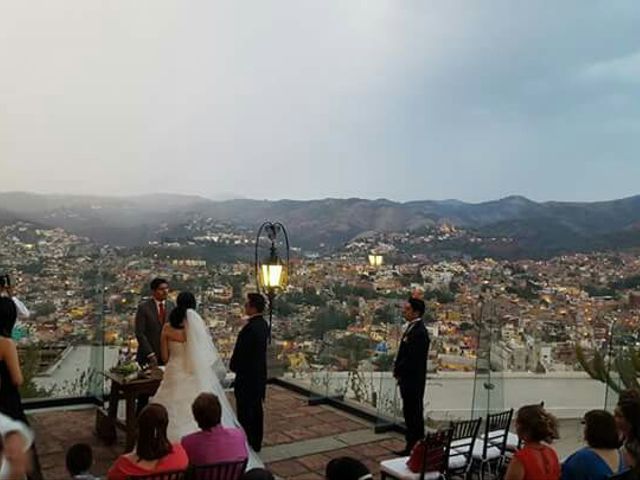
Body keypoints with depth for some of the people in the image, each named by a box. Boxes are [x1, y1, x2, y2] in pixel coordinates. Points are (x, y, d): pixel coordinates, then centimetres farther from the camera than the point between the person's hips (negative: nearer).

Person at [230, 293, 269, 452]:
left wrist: (233, 366, 0)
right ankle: (256, 443, 27)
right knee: (256, 408, 16)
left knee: (245, 411, 2)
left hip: (247, 375, -9)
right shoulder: (263, 324, 5)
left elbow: (240, 351, -19)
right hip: (260, 373, 9)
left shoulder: (250, 327, -24)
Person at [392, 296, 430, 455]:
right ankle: (411, 446, 29)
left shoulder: (419, 332, -22)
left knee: (414, 414, 2)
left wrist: (398, 371, -11)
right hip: (408, 379, 10)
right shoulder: (412, 327, 9)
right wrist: (397, 369, 5)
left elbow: (412, 358, -24)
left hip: (413, 381, -10)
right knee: (409, 413, 17)